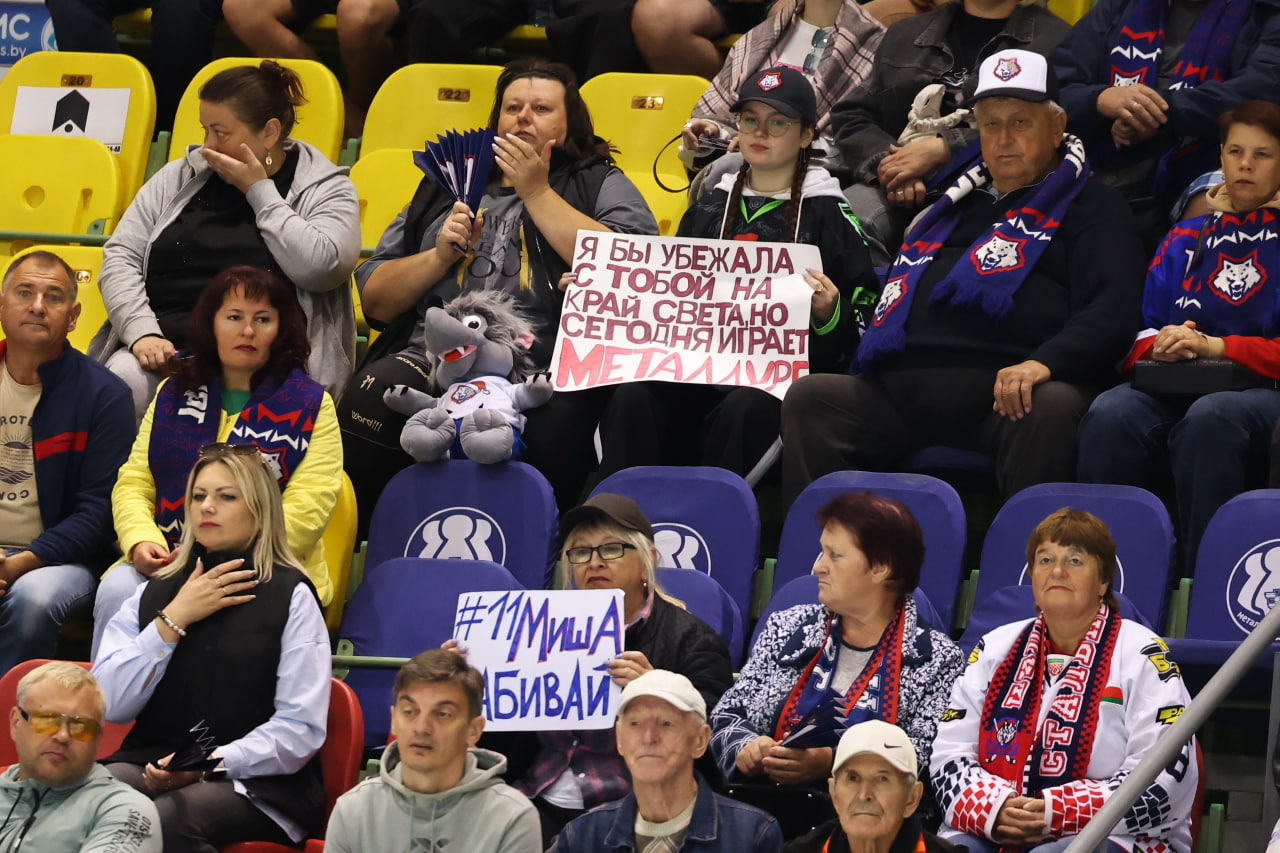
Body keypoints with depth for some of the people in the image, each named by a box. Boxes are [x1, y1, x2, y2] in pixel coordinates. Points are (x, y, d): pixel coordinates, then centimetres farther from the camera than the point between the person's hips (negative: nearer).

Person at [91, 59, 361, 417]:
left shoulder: (326, 190, 8)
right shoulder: (178, 178, 19)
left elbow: (321, 269, -11)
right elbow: (120, 258, 12)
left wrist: (258, 190, -3)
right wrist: (142, 332, -7)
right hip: (164, 347, 3)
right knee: (124, 380, -31)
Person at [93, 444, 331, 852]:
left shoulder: (291, 596, 5)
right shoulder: (153, 593, 19)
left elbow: (301, 729, -6)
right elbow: (110, 704, 5)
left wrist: (211, 765, -18)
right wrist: (173, 620, -2)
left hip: (258, 784, -3)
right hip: (152, 763, 3)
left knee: (165, 820, -36)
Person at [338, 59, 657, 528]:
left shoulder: (602, 185, 20)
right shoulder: (448, 186, 28)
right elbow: (375, 299, 23)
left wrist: (537, 192, 2)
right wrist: (439, 255, 5)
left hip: (547, 363, -3)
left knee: (556, 426, -39)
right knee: (373, 394, -32)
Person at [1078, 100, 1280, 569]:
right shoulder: (1185, 240, 25)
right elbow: (1139, 333, 21)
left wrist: (1216, 347, -9)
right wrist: (1159, 346, -3)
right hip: (1174, 388, 4)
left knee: (1211, 418, -40)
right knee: (1110, 414, -31)